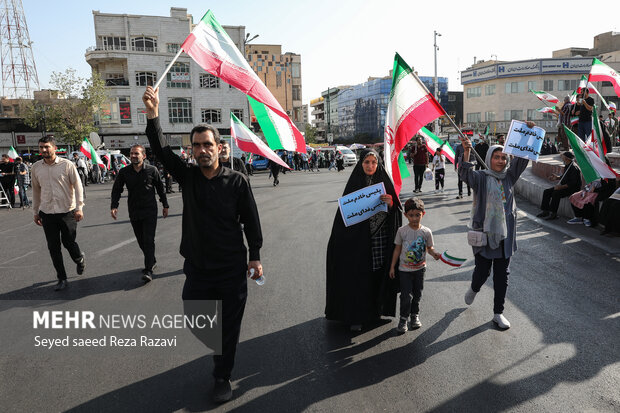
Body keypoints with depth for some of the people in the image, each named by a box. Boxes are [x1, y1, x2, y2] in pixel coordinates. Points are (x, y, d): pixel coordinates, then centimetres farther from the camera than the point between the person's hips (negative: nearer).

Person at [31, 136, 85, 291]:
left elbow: (77, 186, -4)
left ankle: (80, 259, 36)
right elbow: (36, 190, 15)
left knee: (69, 242, 1)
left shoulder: (67, 164, -6)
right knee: (53, 247, 4)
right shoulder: (36, 167, 6)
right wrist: (35, 211, 17)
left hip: (67, 211, -3)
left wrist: (79, 207, -11)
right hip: (47, 213, 3)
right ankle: (62, 279, 16)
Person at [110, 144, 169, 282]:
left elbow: (160, 188, 5)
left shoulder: (152, 170, -5)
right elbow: (116, 189, 6)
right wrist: (114, 206, -7)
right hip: (134, 212, 4)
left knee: (148, 240, -9)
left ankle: (148, 270, -8)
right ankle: (152, 261, 31)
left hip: (150, 211, -4)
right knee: (141, 241, 12)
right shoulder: (124, 172, 0)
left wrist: (165, 205, 9)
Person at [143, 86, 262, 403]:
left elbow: (251, 220, -4)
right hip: (197, 267, 3)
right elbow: (162, 150, -11)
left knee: (229, 325, 7)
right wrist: (152, 115, -25)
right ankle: (218, 350, 46)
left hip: (232, 269, -3)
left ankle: (222, 377, 28)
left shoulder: (236, 181, -9)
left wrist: (255, 256, -5)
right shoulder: (187, 176, 0)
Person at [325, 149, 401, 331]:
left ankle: (377, 308, 28)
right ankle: (356, 316, 12)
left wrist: (390, 203, -16)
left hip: (381, 237, 2)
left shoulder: (384, 182, 4)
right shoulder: (354, 183, -1)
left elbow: (395, 210, 4)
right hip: (359, 238, -2)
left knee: (379, 273, 7)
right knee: (358, 275, 1)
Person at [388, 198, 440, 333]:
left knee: (417, 294, 14)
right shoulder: (402, 231, -9)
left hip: (420, 268, 2)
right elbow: (397, 249, -1)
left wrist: (434, 253, -20)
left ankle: (415, 315, 33)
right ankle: (404, 318, 14)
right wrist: (392, 267, 1)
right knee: (406, 295, -3)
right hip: (405, 269, -2)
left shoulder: (426, 232, -6)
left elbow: (429, 247, 4)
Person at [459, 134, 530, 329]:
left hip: (505, 233, 4)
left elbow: (522, 158, 1)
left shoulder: (509, 176, 6)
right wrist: (466, 152, -41)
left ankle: (498, 313, 20)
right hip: (484, 232, -4)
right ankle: (474, 289, 41)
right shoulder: (481, 177, -7)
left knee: (502, 275, 8)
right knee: (482, 271, 4)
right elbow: (465, 173, -25)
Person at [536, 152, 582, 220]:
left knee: (556, 193, -31)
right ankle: (545, 211, -1)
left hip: (572, 189, -10)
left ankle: (553, 214, -22)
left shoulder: (574, 168, -20)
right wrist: (557, 177, 10)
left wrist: (561, 187, -28)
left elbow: (573, 183, -25)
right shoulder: (567, 166, 10)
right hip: (563, 186, 10)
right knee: (546, 192, -3)